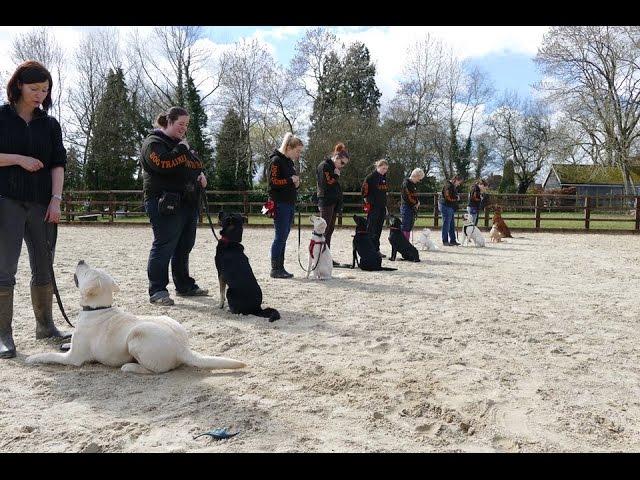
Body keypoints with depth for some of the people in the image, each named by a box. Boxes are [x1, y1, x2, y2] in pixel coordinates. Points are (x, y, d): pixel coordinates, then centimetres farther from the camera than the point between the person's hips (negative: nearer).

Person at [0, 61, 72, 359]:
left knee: (44, 268, 9)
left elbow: (58, 163, 5)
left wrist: (56, 199, -5)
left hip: (41, 204, 4)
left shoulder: (50, 124, 12)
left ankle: (45, 325, 21)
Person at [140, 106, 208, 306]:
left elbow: (195, 163, 30)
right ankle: (157, 291, -2)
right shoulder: (153, 142, -5)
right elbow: (163, 164, -23)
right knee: (164, 246, -8)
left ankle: (184, 286, 25)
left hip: (188, 203, 9)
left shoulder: (180, 143, 23)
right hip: (165, 204, -9)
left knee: (184, 247, 14)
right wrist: (182, 149, -12)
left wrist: (200, 174, 9)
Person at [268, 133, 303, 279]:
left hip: (290, 204, 9)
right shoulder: (276, 160, -9)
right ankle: (275, 269, -1)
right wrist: (290, 180, -15)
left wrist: (296, 183, 6)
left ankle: (280, 268, 14)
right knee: (280, 237, -7)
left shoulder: (289, 162, 19)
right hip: (280, 204, -9)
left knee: (283, 238, 9)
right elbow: (273, 181, -16)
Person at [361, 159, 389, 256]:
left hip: (381, 208, 7)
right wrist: (368, 203, -9)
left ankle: (376, 250, 14)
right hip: (373, 207, -7)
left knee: (378, 230, 9)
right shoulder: (370, 177, -7)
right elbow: (364, 191, -9)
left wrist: (385, 206, 19)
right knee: (372, 230, -6)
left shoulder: (384, 178, 15)